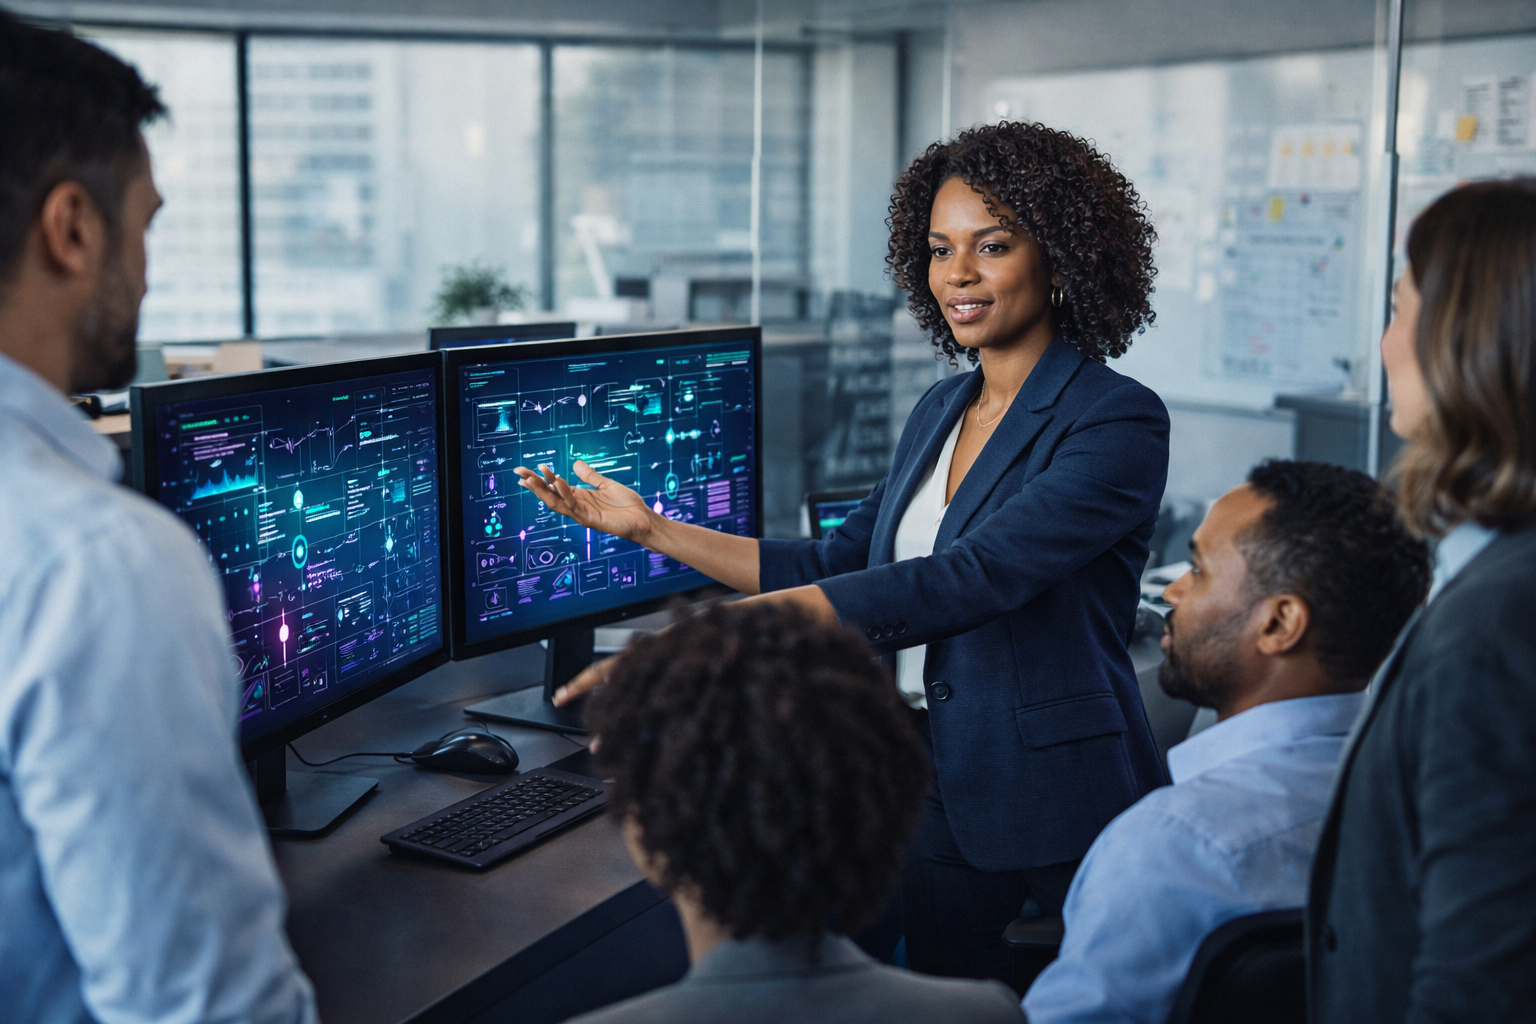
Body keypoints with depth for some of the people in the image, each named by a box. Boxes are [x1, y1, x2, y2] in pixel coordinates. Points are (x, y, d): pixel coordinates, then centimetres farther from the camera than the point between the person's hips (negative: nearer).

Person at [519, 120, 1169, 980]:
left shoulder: (1118, 423, -16)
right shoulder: (942, 409, 10)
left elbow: (967, 581, -28)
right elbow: (835, 567, 12)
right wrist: (650, 528, 6)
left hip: (1060, 815, -6)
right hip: (935, 799, 7)